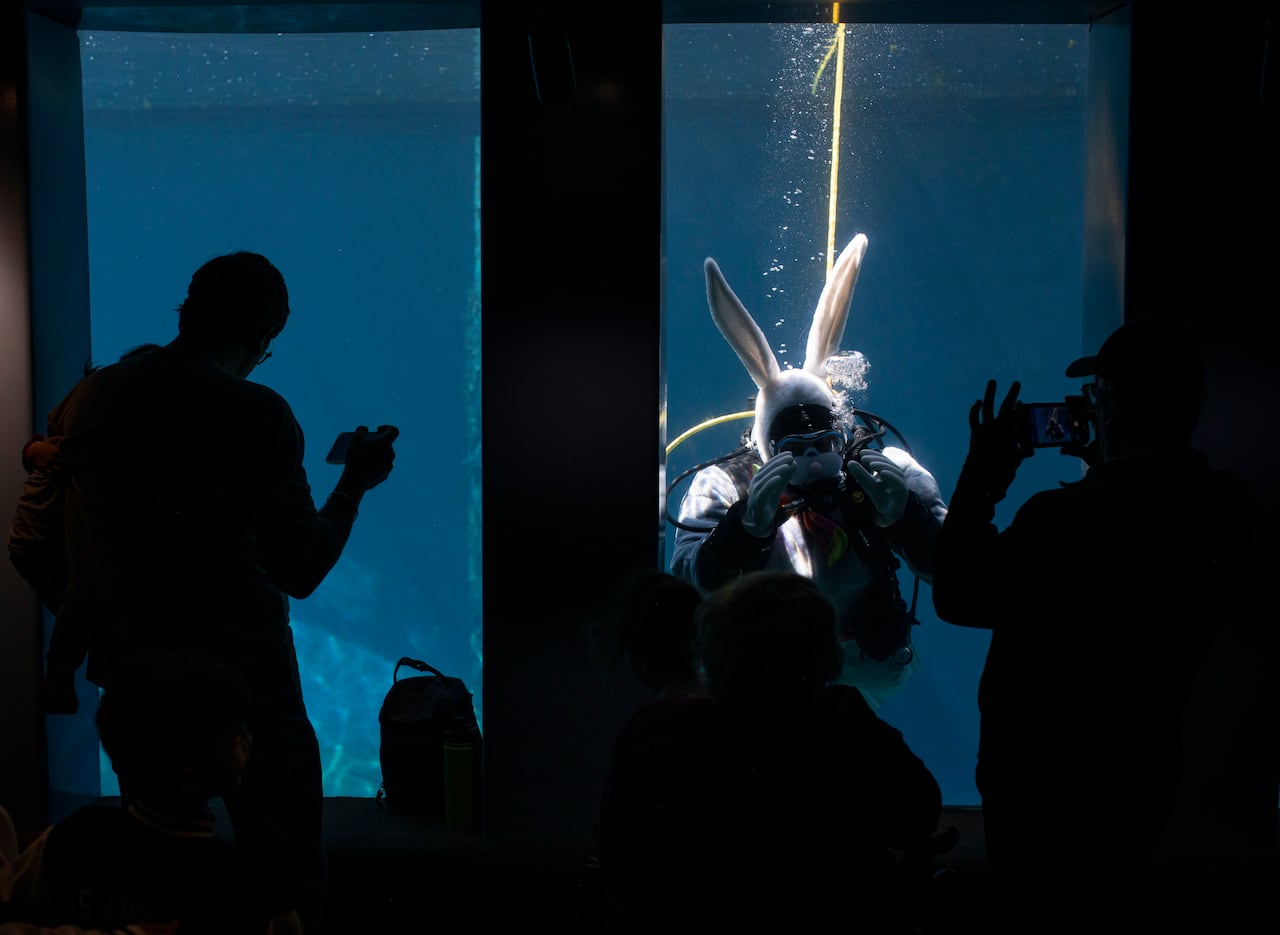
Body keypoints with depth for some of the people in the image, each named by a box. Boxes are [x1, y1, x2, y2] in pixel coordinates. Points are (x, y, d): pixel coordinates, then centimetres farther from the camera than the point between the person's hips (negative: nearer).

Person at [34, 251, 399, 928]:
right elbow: (301, 572, -11)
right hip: (241, 675, -5)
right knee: (286, 879, 7)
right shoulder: (257, 414, -14)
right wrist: (355, 483, 2)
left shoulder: (88, 398, 2)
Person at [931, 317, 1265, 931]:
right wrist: (1103, 472, 9)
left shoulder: (1066, 516, -30)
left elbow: (958, 598, -18)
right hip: (1143, 769, 6)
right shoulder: (1224, 509, -8)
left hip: (1044, 776, -6)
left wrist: (982, 478, -12)